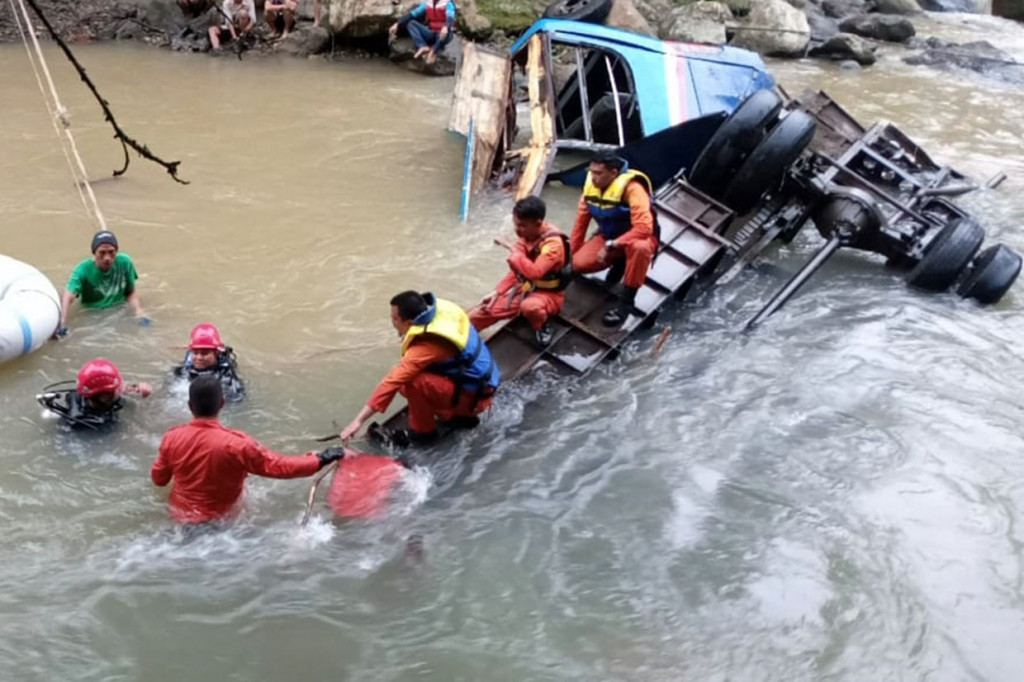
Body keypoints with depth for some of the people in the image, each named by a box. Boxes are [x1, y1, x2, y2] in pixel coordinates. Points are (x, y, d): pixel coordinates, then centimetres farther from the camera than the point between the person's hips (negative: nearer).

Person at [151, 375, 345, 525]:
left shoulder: (172, 437, -15)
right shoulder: (237, 444, -28)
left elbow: (159, 479, 0)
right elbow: (278, 466, -21)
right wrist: (320, 460, -13)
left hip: (179, 517, 4)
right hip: (219, 521, -4)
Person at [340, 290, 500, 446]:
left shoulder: (427, 345, -29)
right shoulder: (441, 309, -7)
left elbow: (393, 381, -31)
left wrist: (359, 420, -30)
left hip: (472, 396, -9)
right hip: (480, 381, 9)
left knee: (411, 381, -25)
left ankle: (423, 431, 0)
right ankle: (459, 415, 18)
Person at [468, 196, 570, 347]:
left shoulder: (553, 243, -28)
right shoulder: (527, 236, -4)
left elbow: (534, 272, -41)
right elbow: (517, 271, 7)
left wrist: (514, 252, -28)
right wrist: (497, 292, 0)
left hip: (548, 294, -7)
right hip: (525, 287, 7)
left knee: (529, 306, -41)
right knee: (485, 309, -2)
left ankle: (542, 327, -9)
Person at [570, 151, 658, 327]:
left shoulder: (631, 187, -30)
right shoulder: (591, 184, -11)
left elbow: (643, 228, -37)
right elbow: (581, 219, 1)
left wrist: (611, 246, -34)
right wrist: (571, 252, 3)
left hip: (636, 237, -6)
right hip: (607, 236, 6)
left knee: (640, 248, -42)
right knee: (579, 264, -18)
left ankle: (626, 302, -25)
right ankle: (619, 262, 12)